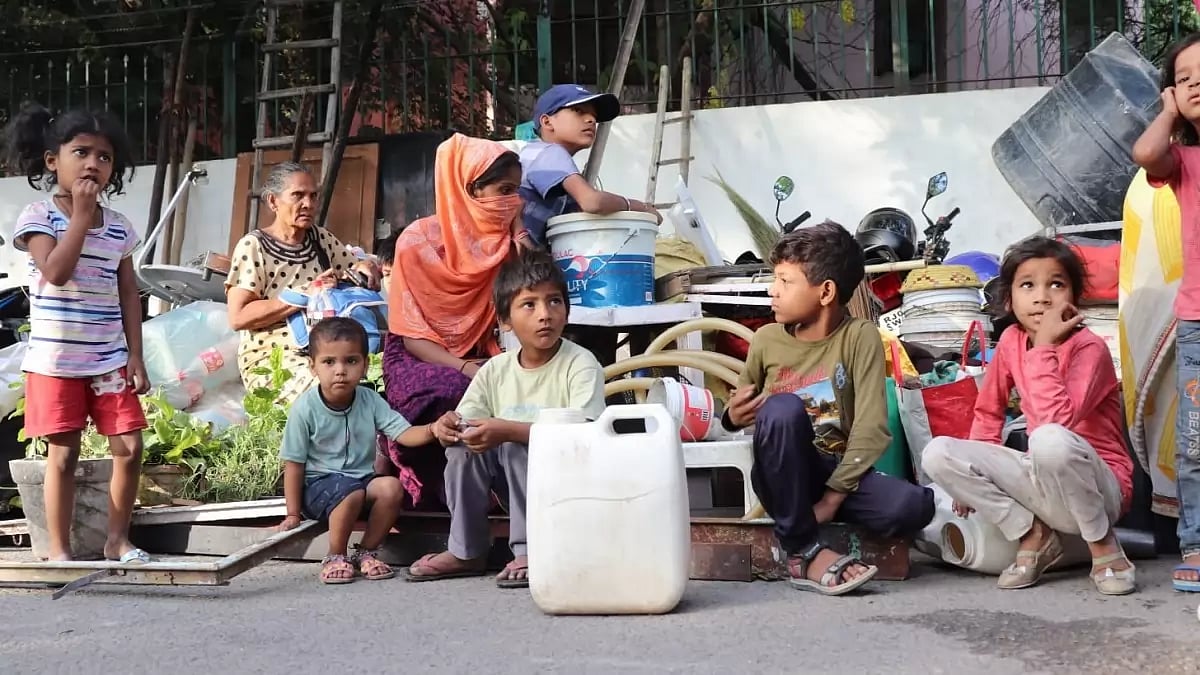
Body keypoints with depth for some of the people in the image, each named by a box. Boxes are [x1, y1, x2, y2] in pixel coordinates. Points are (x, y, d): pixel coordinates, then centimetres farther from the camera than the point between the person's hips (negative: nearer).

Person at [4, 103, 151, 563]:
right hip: (54, 362, -4)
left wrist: (135, 356, 4)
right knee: (63, 456, 0)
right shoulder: (37, 217, -5)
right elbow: (55, 272, -21)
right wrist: (82, 214, -17)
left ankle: (117, 539, 17)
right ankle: (60, 551, 12)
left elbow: (128, 293, 9)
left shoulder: (120, 227, 7)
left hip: (110, 361, 4)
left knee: (129, 449, 1)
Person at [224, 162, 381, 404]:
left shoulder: (322, 239, 12)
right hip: (271, 356, -5)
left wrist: (366, 267, 0)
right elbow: (238, 317, -13)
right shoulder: (253, 246, -4)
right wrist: (303, 295, -18)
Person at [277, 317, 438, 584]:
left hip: (362, 478, 4)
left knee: (391, 487, -26)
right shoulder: (306, 408, -13)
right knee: (351, 494, -35)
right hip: (319, 484, -4)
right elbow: (294, 463, -7)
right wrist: (293, 514, -6)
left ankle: (366, 552, -5)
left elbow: (404, 433, -9)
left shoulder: (370, 400, -3)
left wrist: (431, 430, -32)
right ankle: (335, 557, -10)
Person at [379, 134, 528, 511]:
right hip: (417, 361, -4)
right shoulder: (420, 240, -10)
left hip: (477, 358, 4)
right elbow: (411, 337, -13)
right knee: (455, 393, -38)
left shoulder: (502, 240, 4)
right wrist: (463, 368, -27)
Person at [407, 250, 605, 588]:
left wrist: (509, 430, -38)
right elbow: (464, 420, 2)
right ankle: (466, 552, -3)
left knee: (517, 445, -28)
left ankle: (529, 551, -19)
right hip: (520, 486, 6)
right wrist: (448, 426, -25)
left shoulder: (581, 365, -15)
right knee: (463, 442, -13)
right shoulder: (495, 370, 2)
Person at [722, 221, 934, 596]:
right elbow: (739, 411, 14)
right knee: (783, 408, -33)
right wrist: (734, 416, -11)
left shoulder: (860, 337, -8)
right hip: (782, 477, 1)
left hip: (840, 471, -1)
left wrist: (833, 496, -22)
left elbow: (871, 428, -15)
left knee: (914, 505, -31)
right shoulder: (766, 340, -1)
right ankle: (804, 553, -25)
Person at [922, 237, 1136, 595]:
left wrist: (1043, 346, -28)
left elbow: (1056, 421, -33)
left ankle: (1104, 546, -14)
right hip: (1043, 484, 6)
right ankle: (1034, 536, -1)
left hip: (1099, 489, -6)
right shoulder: (1011, 340, 1)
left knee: (1050, 439, -40)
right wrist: (976, 475, 8)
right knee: (937, 453, -13)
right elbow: (988, 410, 14)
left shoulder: (1089, 348, -17)